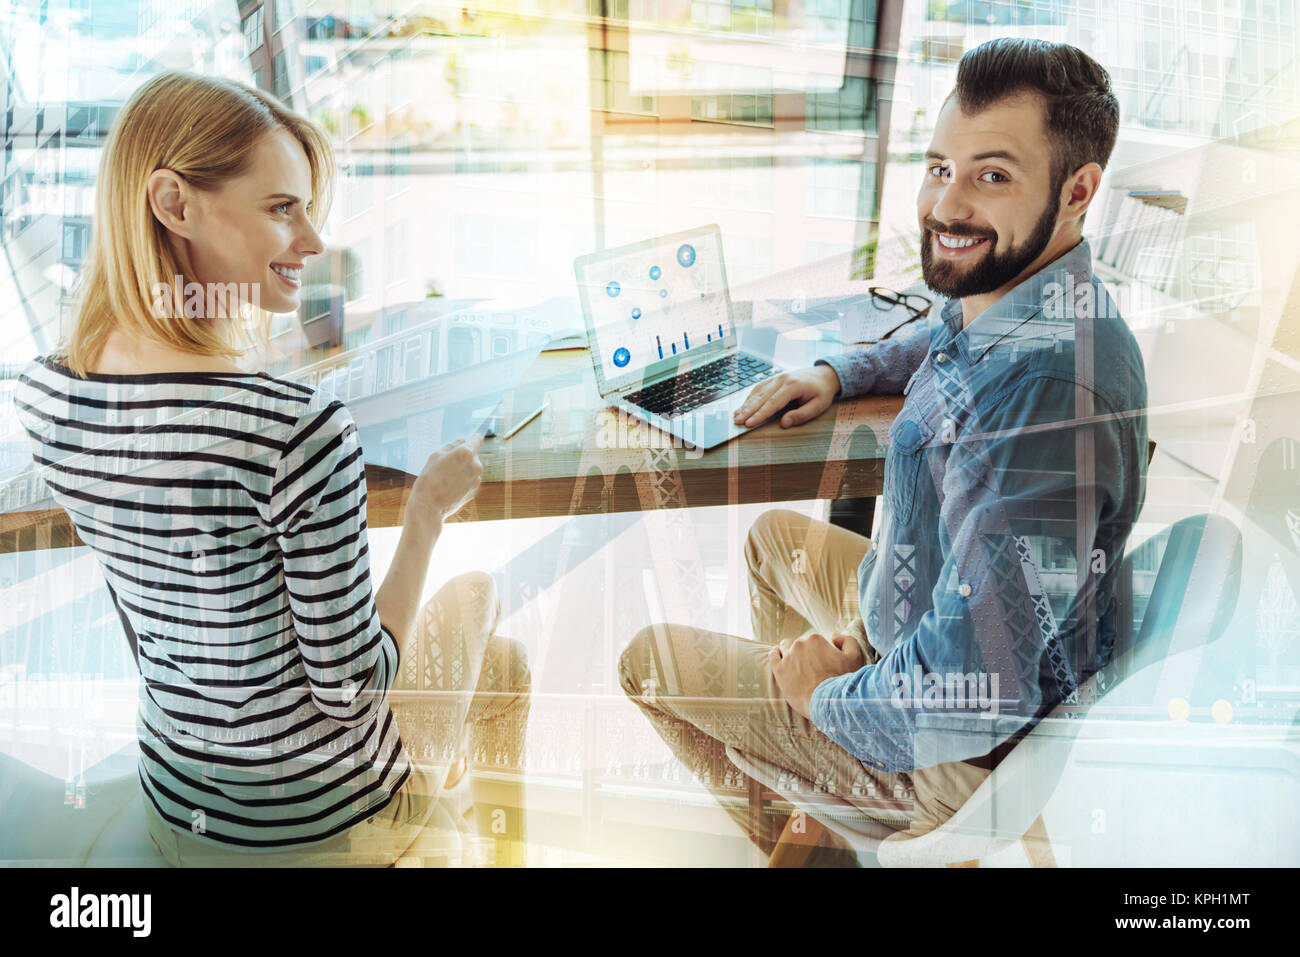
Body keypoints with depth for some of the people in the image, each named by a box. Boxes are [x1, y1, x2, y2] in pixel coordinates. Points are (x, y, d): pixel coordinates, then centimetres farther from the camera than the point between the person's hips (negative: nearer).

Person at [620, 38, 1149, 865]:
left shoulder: (1040, 391, -39)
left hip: (952, 763, -9)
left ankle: (793, 835, 32)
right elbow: (944, 346, 22)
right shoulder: (1014, 299, -6)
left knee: (649, 660, 5)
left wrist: (826, 697, -19)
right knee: (775, 533, 29)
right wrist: (837, 374, 5)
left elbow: (962, 701, -40)